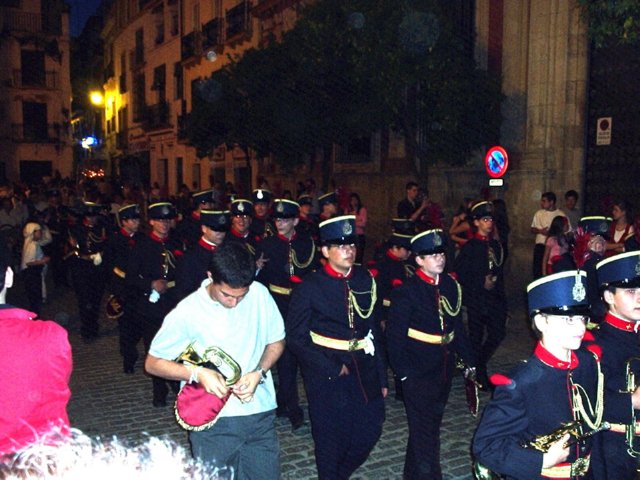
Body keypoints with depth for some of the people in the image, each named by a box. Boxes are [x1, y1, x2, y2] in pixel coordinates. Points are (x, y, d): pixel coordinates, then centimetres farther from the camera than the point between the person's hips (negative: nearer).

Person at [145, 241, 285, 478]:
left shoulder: (260, 294, -8)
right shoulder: (187, 312, -14)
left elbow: (276, 342, 6)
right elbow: (153, 363, -4)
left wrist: (259, 373, -12)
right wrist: (197, 373, -20)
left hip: (260, 414, 2)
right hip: (212, 422, -2)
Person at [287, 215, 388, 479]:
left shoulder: (365, 280, 2)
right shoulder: (310, 287, -11)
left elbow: (375, 330, 7)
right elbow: (296, 338, -10)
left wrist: (381, 376, 8)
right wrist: (333, 368, -14)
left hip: (365, 373, 4)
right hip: (328, 377, -4)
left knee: (369, 432, 12)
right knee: (331, 443, 8)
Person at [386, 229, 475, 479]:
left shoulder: (450, 285, 4)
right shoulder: (406, 291, -14)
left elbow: (457, 325, 11)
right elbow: (395, 336, -13)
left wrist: (469, 360, 10)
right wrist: (403, 372, -13)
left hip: (445, 369, 7)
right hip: (418, 373, -7)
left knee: (431, 426, 20)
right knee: (425, 433, -2)